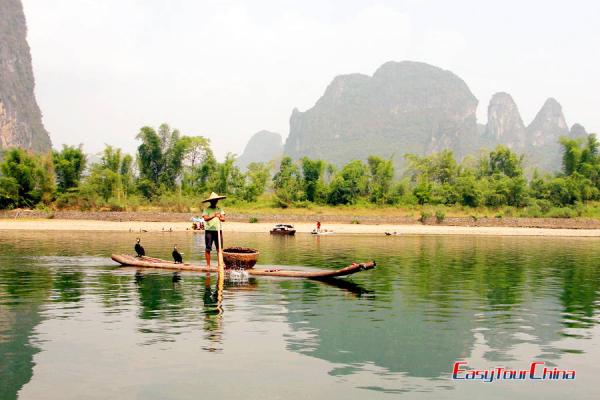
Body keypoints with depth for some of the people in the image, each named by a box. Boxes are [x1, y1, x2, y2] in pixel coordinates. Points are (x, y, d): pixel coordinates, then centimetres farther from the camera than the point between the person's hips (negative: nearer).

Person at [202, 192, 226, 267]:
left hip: (218, 230, 3)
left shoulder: (219, 209, 13)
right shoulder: (206, 209, 2)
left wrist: (219, 217, -17)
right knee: (208, 249, -2)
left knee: (219, 249, 3)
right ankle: (208, 264, 4)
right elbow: (205, 218, -13)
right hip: (209, 231, -3)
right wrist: (214, 216, -22)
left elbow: (223, 219, 3)